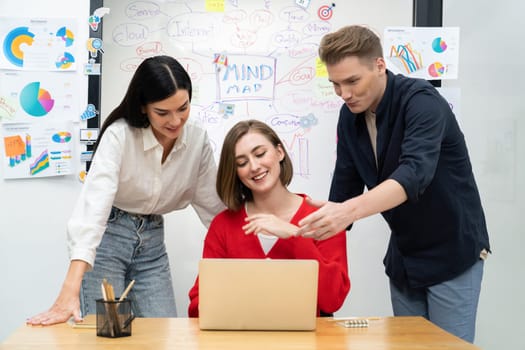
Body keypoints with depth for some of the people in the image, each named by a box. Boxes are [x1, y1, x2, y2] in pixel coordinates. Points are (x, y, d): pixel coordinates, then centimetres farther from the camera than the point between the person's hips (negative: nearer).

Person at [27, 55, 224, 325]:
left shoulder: (198, 140, -10)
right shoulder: (119, 136, -25)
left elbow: (212, 204, 0)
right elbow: (93, 205, -35)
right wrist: (69, 293, -44)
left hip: (152, 241, 4)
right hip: (107, 237, -4)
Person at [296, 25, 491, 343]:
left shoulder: (421, 101, -23)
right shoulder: (350, 117, -2)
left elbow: (415, 173, -39)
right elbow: (345, 185, 2)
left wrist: (350, 211, -53)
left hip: (452, 252, -6)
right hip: (403, 256, 6)